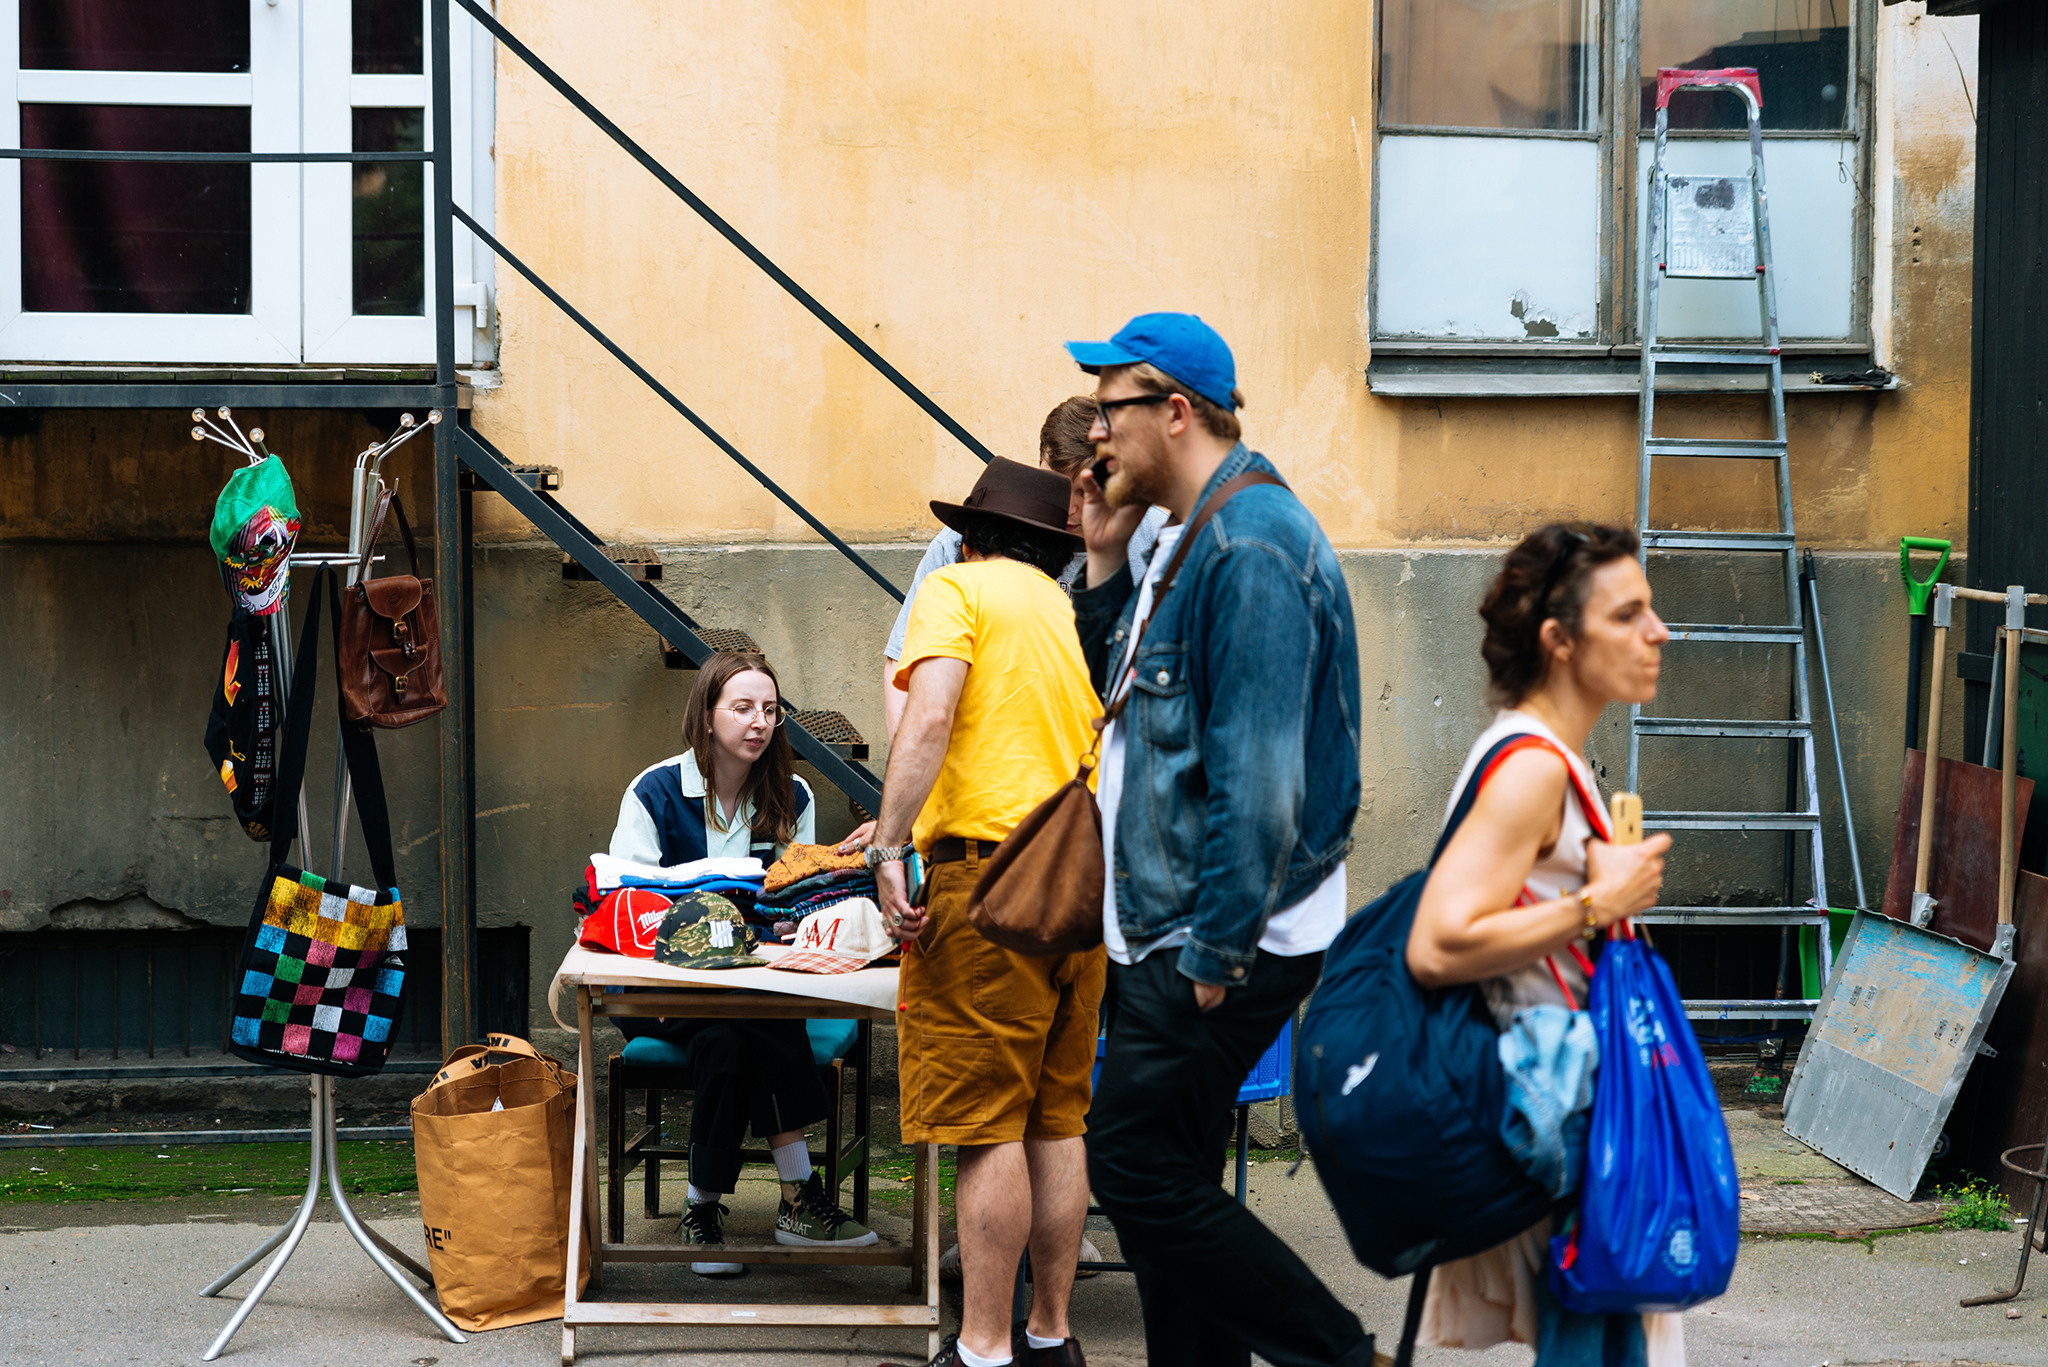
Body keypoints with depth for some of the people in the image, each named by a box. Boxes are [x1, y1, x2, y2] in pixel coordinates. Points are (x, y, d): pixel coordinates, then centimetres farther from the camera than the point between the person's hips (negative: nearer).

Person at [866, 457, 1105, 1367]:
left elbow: (930, 718, -16)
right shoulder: (1076, 619, 21)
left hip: (991, 878, -7)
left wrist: (889, 850, -18)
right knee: (1057, 1122, 12)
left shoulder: (958, 591, 0)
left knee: (986, 1126, -6)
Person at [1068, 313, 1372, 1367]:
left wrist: (1216, 951, -23)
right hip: (1172, 933, 10)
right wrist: (1105, 564, 11)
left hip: (1227, 940, -10)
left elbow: (1259, 775, -23)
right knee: (1161, 1182, 12)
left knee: (1139, 1173, -9)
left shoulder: (1252, 546, -18)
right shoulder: (1189, 539, 15)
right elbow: (1123, 702, 23)